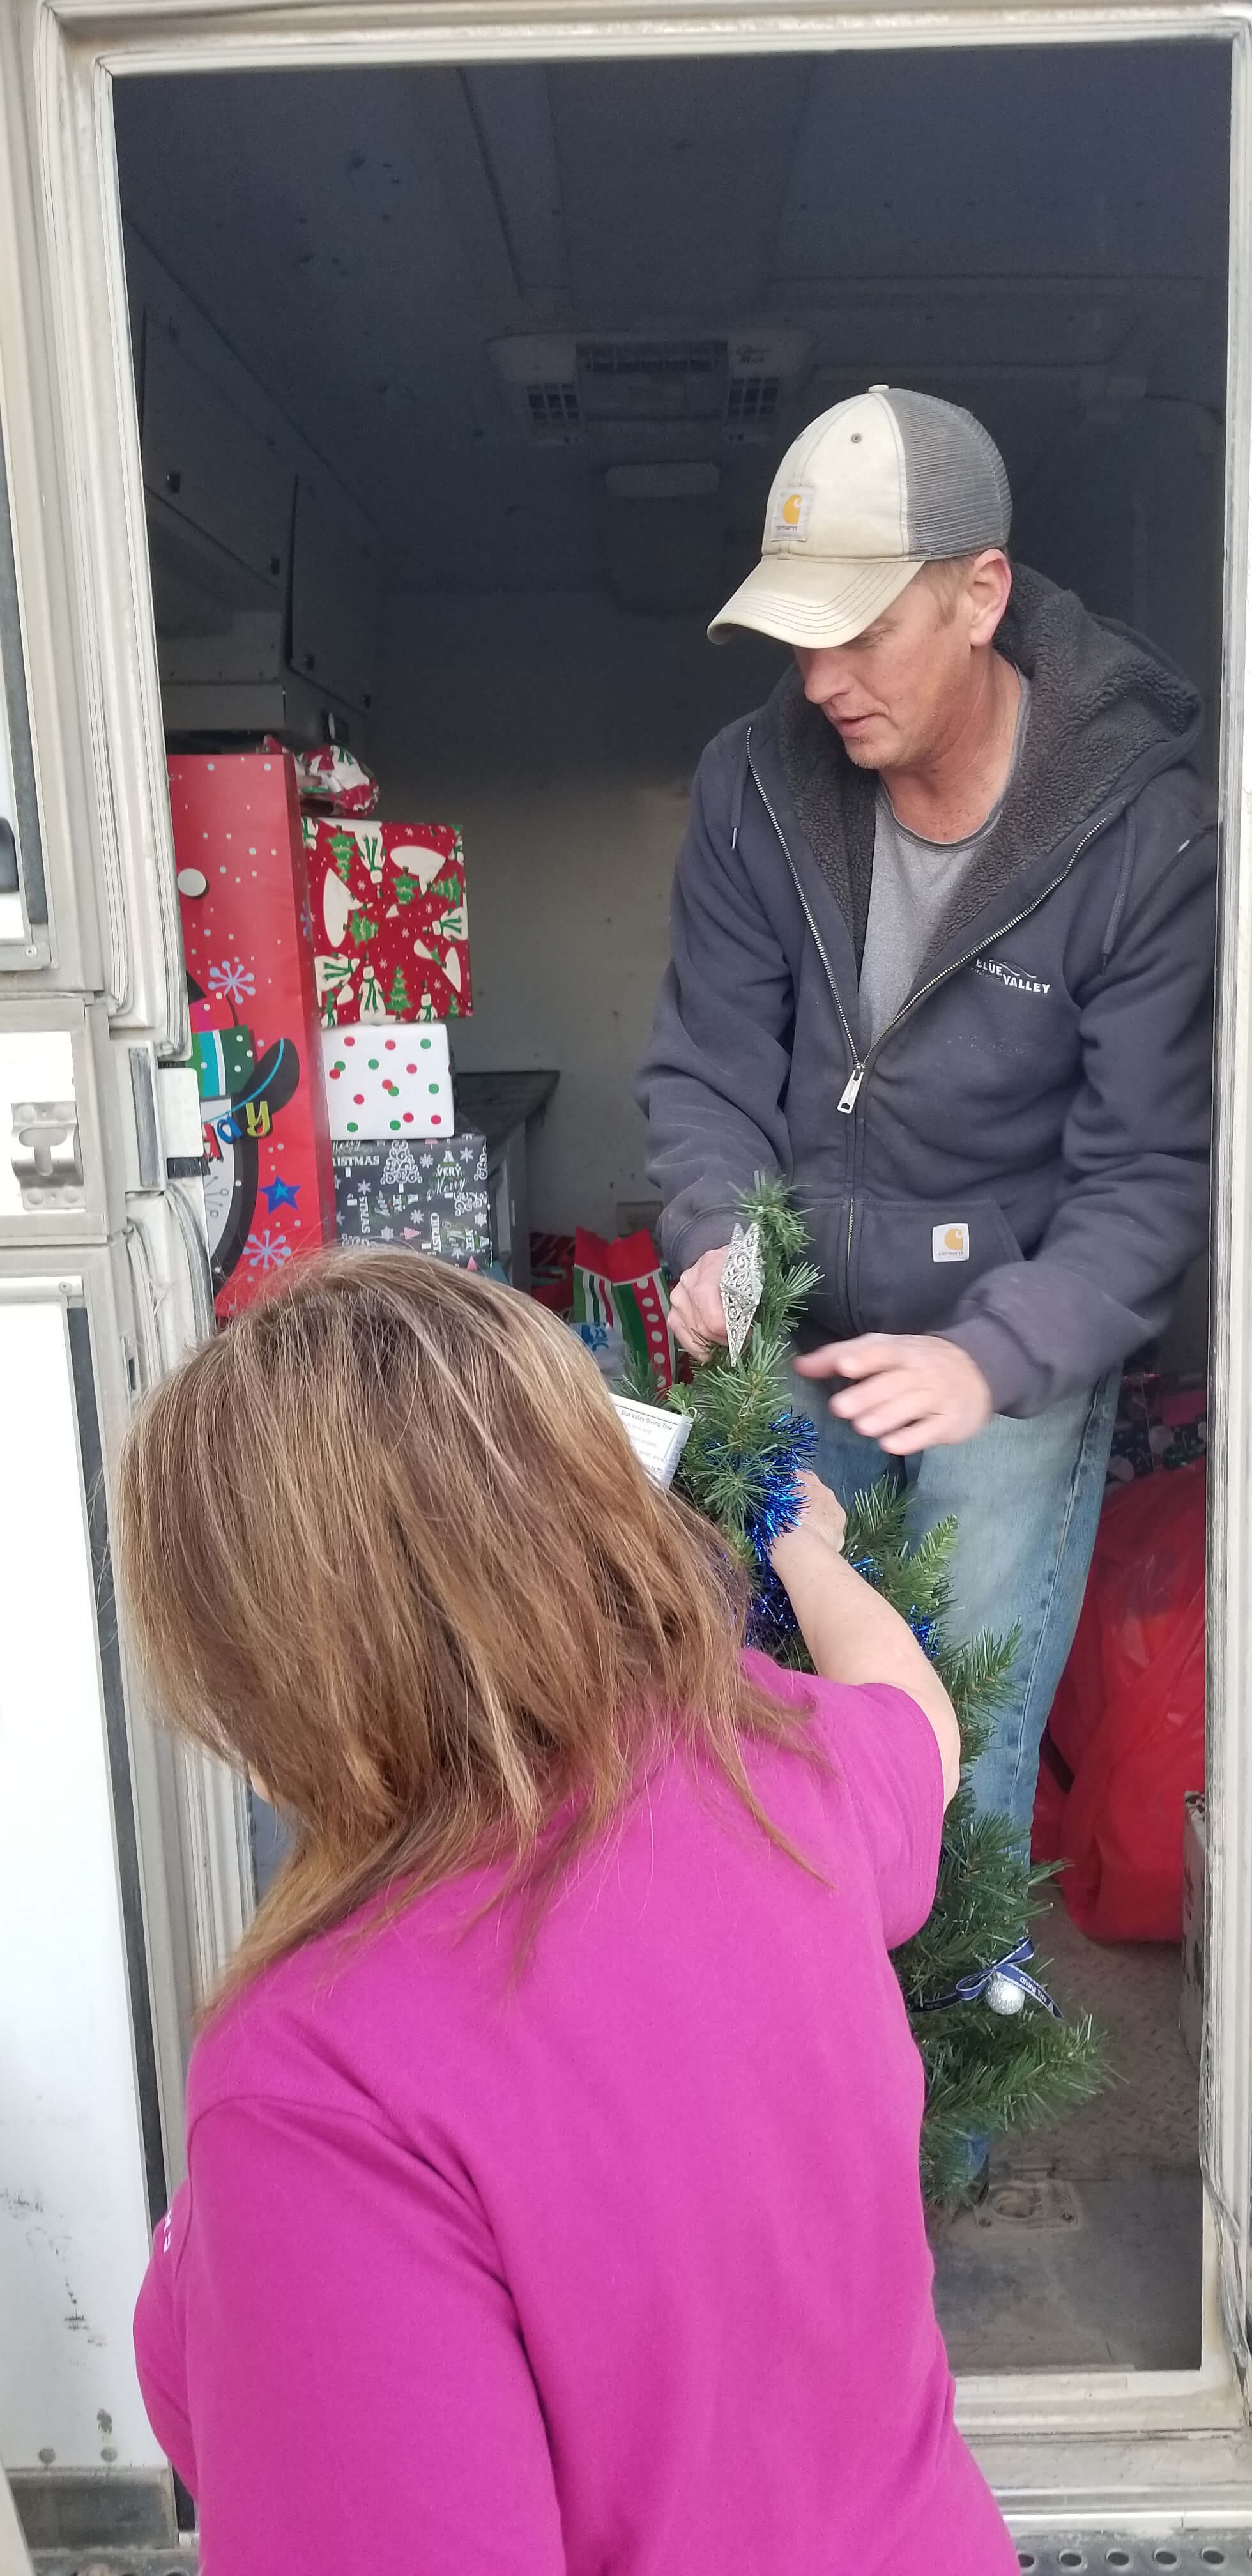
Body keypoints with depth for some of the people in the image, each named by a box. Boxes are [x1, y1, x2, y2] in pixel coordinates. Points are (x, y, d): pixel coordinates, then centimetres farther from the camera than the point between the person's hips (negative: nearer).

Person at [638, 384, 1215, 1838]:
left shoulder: (1143, 832, -18)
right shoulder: (756, 785, -7)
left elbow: (1150, 1172, -17)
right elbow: (708, 1065, -2)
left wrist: (993, 1360, -31)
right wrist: (714, 1240, -21)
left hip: (1020, 1348, -3)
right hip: (792, 1337, 4)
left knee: (959, 1768, 0)